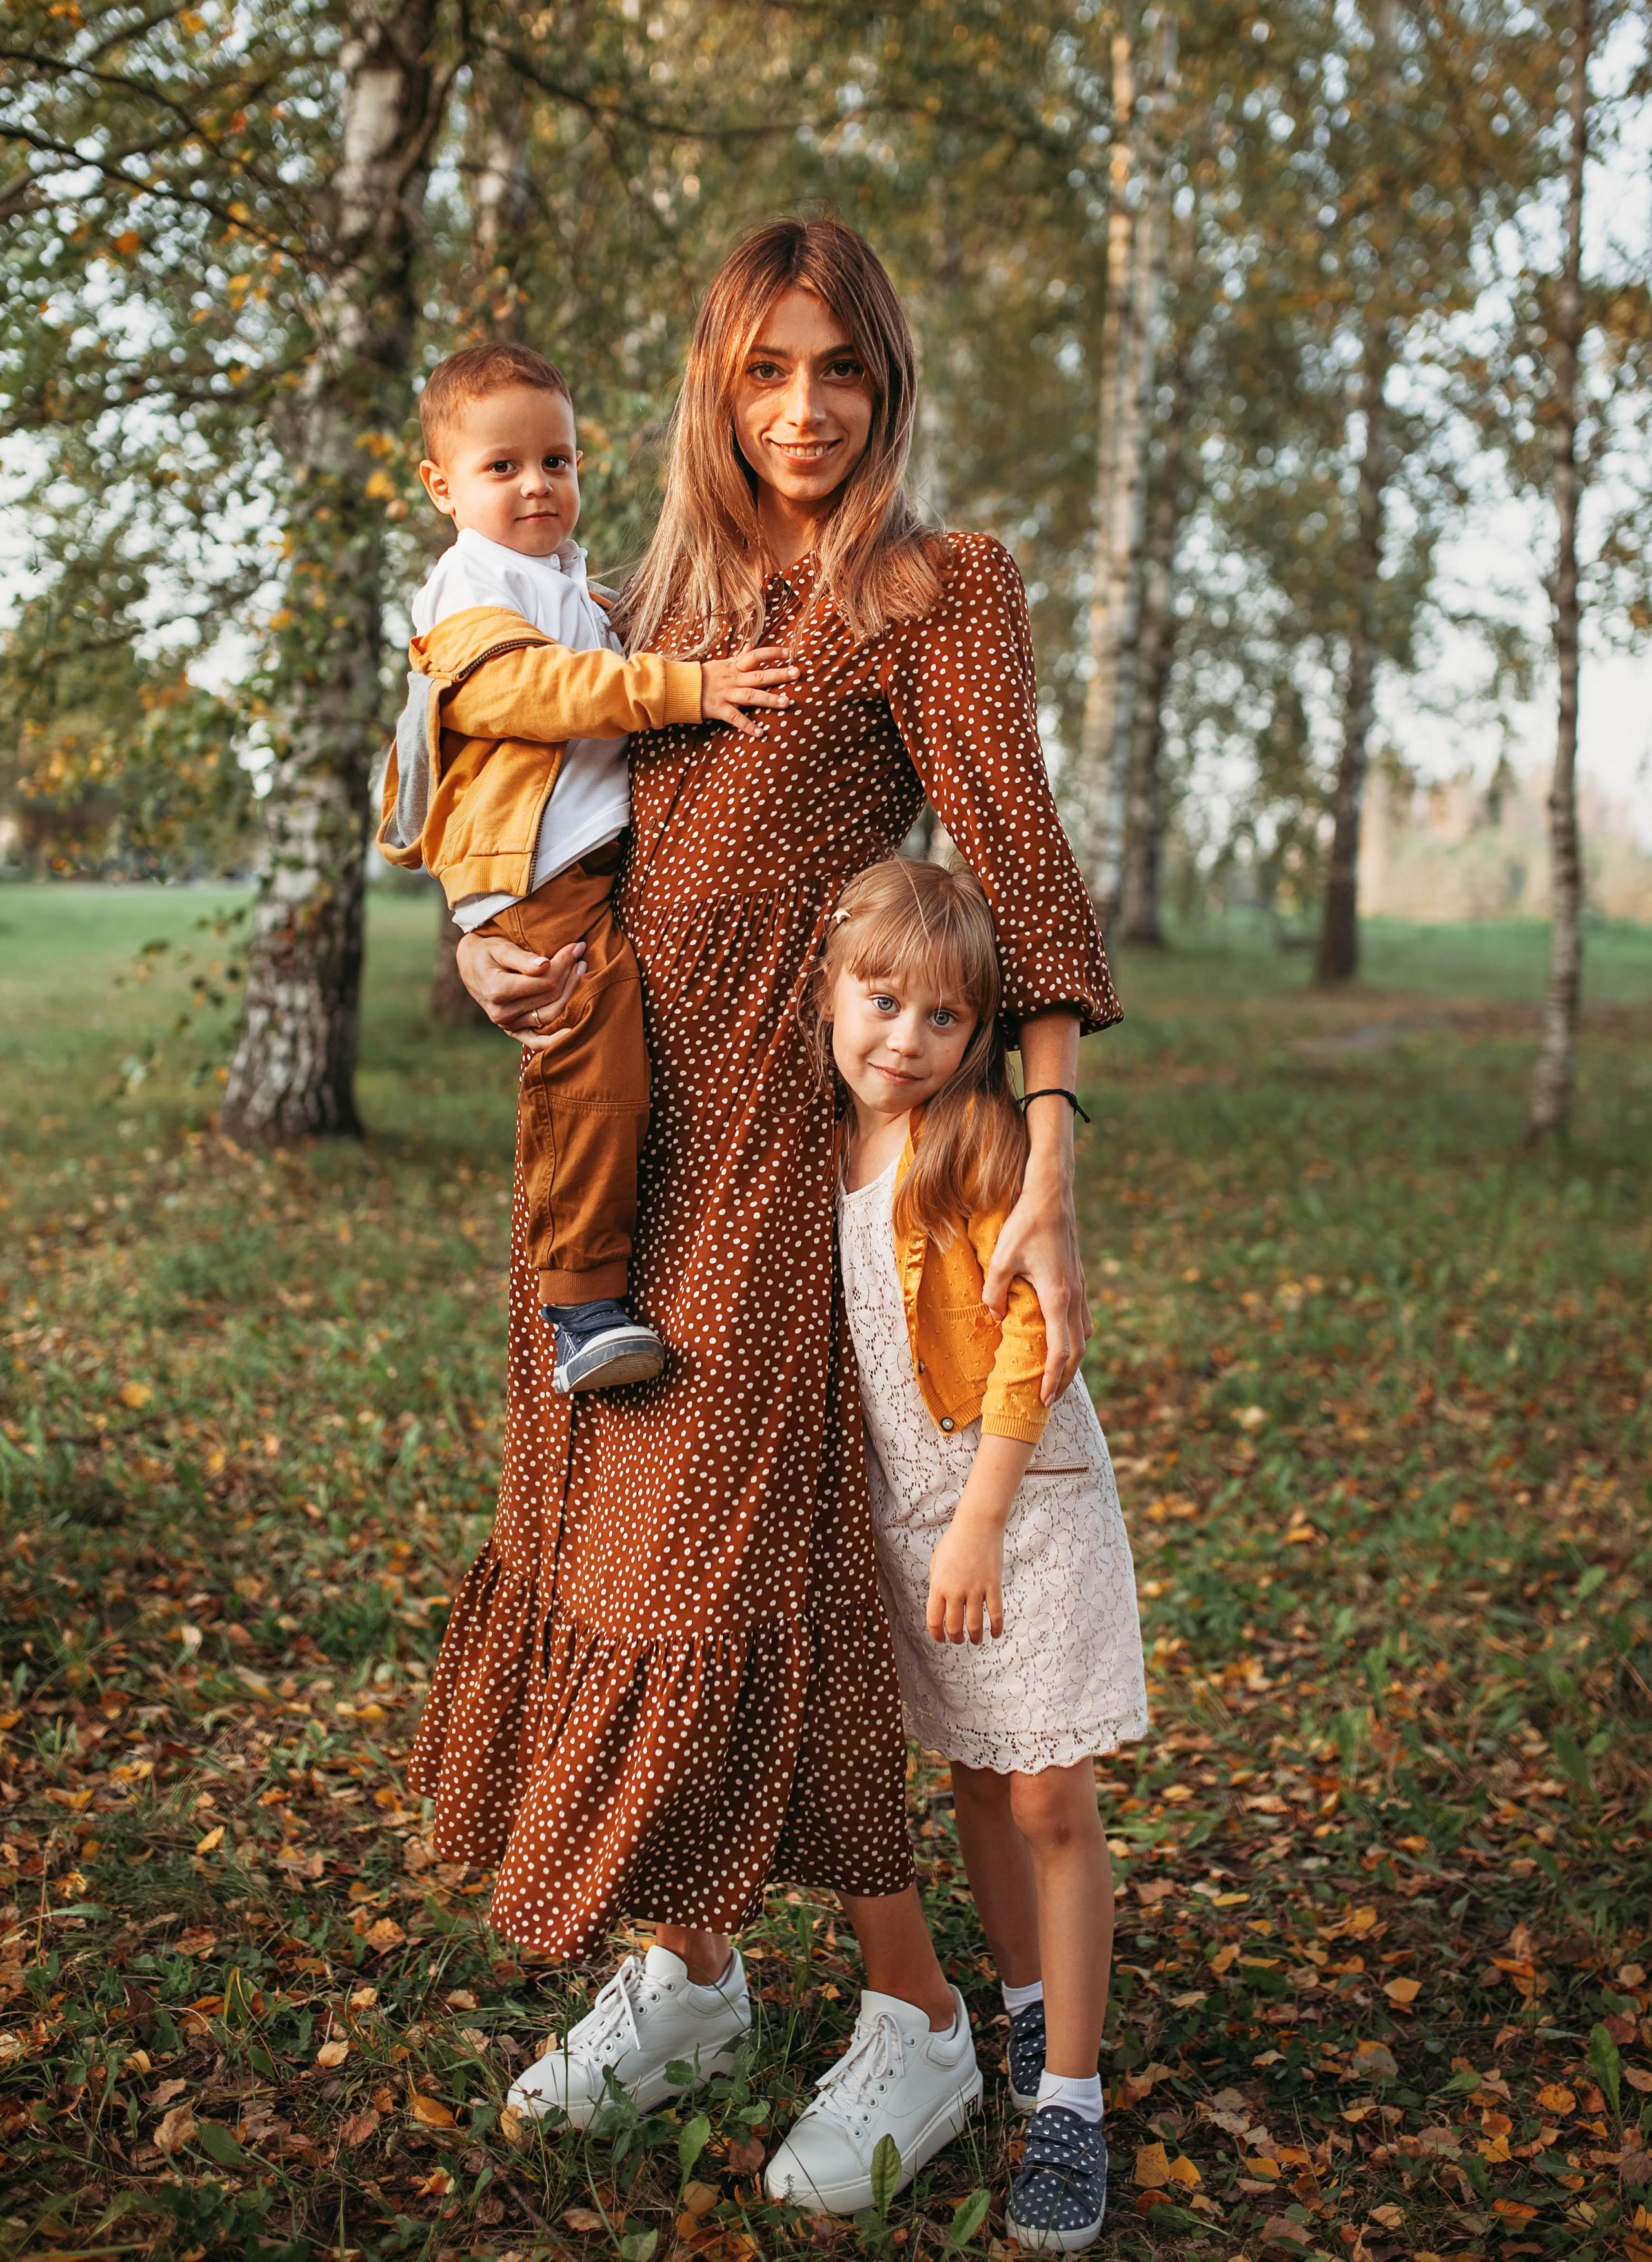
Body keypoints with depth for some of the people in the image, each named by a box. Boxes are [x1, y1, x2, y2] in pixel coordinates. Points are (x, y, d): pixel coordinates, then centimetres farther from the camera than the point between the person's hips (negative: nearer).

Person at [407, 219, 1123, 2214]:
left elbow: (1016, 866, -12)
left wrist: (1048, 1174, -22)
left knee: (736, 1555, -7)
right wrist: (485, 950, 0)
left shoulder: (938, 592, -1)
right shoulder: (653, 605, 16)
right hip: (603, 1135, 6)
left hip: (763, 1143, -6)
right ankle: (687, 1974, 26)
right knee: (612, 1540, 10)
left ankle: (918, 2019, 9)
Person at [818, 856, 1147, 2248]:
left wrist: (979, 1525, -17)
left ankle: (1069, 2099, 7)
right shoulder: (820, 1148, 4)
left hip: (1021, 1497, -6)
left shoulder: (982, 1142, -14)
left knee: (1050, 1799, -2)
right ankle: (1027, 2006, 37)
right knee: (974, 1777, 17)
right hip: (899, 1506, 6)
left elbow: (1030, 1344, -16)